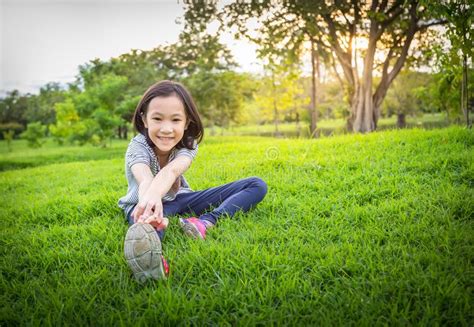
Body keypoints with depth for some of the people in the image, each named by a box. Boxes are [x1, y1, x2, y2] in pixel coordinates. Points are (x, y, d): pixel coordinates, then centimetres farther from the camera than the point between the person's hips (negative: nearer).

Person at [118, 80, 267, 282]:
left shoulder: (188, 144, -17)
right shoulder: (138, 147, -24)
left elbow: (171, 170, -42)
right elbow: (146, 180, -48)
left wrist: (153, 195, -65)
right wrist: (150, 202, -73)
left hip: (178, 200, 4)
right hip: (144, 204, -3)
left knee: (257, 186, -10)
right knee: (148, 220, -45)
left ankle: (206, 222, -34)